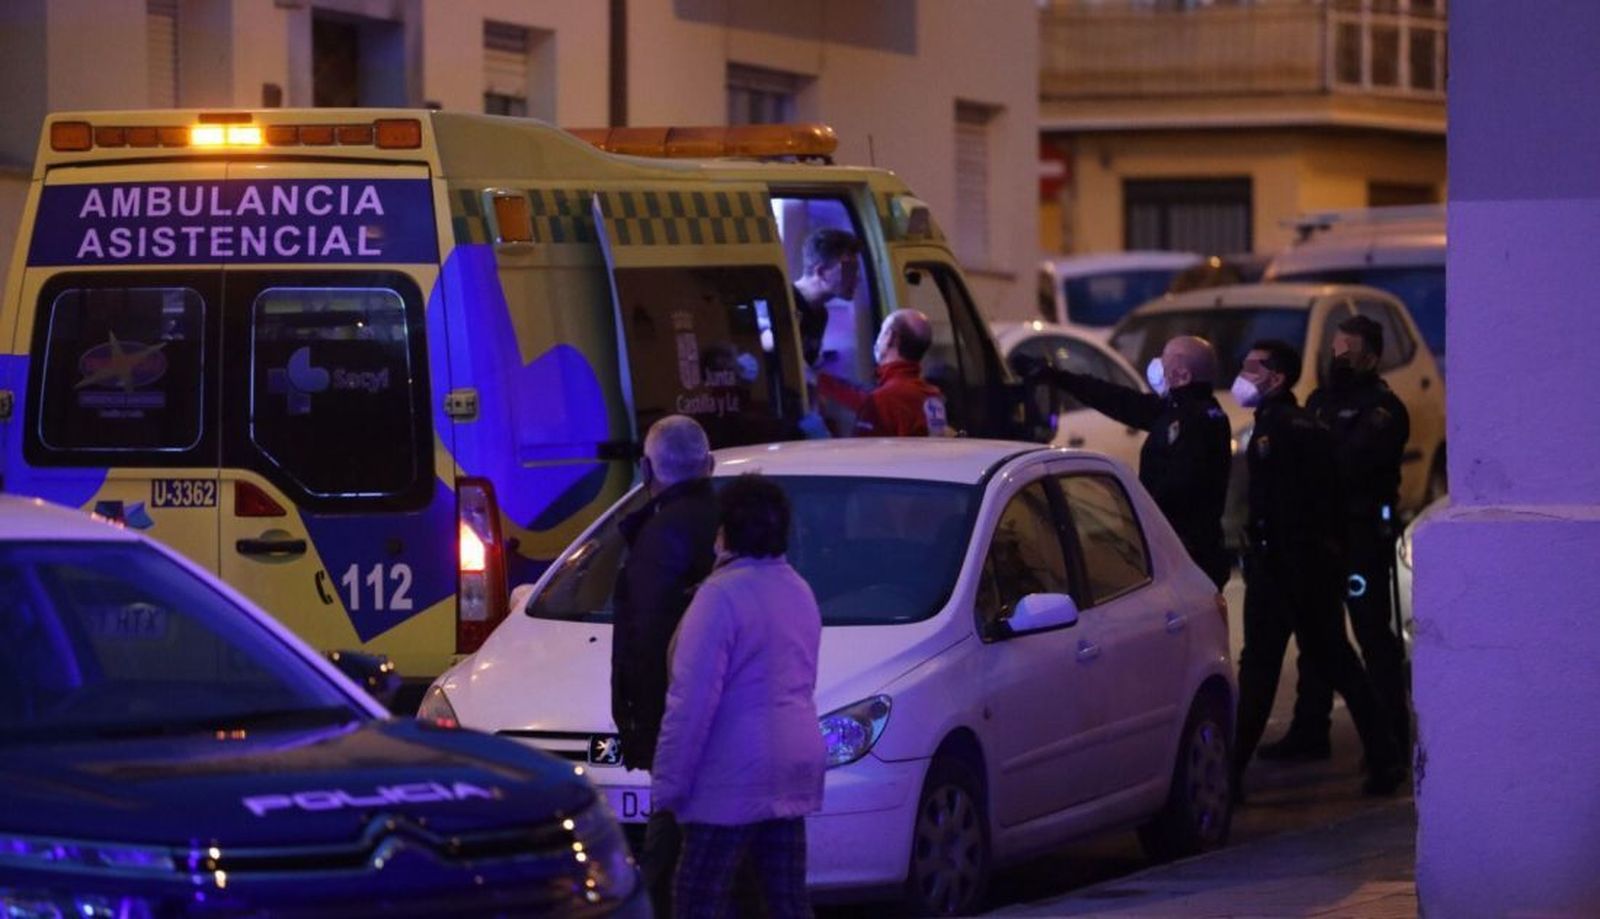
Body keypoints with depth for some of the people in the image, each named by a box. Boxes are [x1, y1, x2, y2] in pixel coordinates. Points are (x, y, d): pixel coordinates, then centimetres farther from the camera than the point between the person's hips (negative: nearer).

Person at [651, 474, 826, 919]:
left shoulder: (721, 594, -15)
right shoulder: (799, 592, 14)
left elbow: (692, 700, -18)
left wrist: (668, 782, -13)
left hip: (736, 778, -9)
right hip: (795, 765, 9)